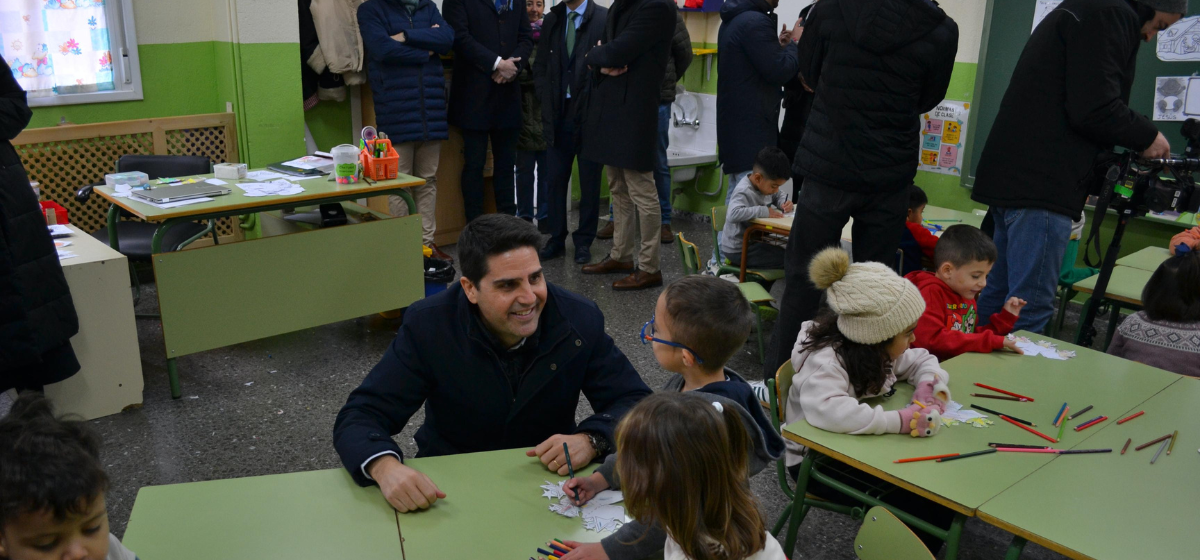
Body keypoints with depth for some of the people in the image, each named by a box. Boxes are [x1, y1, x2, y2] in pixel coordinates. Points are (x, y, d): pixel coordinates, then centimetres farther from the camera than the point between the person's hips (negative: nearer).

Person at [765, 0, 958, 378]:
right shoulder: (941, 31, -9)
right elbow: (928, 99, 7)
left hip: (828, 168, -1)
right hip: (890, 175, 1)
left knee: (803, 277, 8)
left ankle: (777, 376, 15)